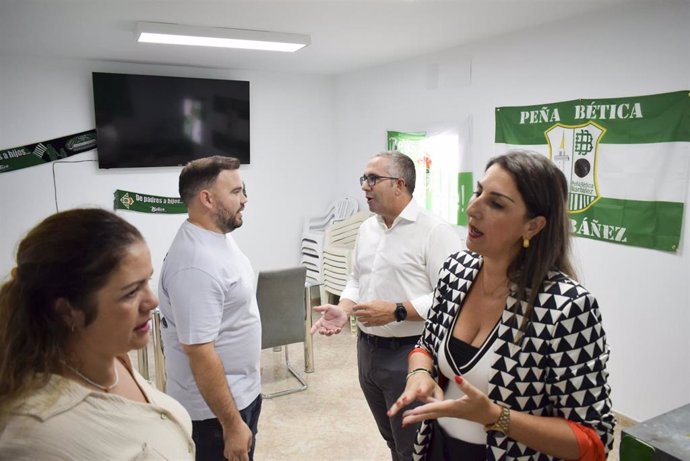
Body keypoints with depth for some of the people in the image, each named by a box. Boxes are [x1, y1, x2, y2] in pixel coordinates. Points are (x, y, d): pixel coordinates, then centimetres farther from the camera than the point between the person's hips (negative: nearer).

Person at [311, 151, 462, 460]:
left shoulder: (435, 231, -17)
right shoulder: (367, 228, 8)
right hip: (367, 350, 7)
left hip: (409, 354, -7)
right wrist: (343, 309, -2)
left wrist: (397, 311, -24)